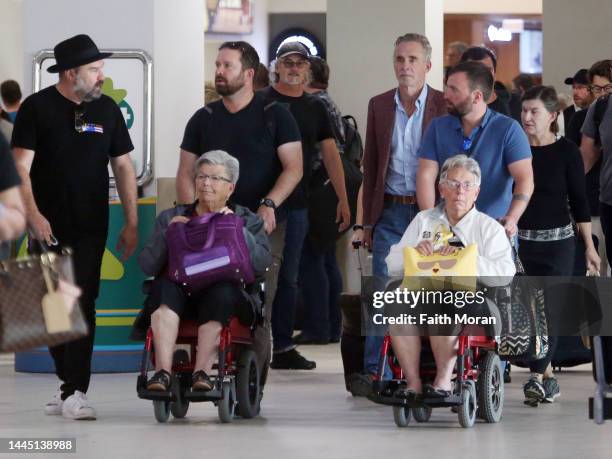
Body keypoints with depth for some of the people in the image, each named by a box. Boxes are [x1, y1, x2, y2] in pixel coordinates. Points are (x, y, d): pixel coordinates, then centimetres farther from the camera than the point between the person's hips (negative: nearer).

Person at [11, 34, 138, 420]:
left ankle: (75, 393, -11)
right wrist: (33, 215, -19)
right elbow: (21, 167, -7)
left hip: (90, 228, 1)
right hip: (48, 227, -1)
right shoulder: (37, 108, -3)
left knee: (82, 305, -8)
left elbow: (123, 167, 10)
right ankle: (70, 385, 18)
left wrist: (132, 222, 5)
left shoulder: (106, 109, 5)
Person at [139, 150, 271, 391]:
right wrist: (168, 234, -2)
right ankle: (163, 370, -42)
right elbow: (147, 266, 11)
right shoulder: (170, 218, 24)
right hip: (179, 293, 1)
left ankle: (202, 370, -40)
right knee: (163, 288, -32)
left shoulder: (247, 220, 21)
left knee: (222, 292, -35)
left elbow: (262, 264, 2)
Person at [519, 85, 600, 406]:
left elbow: (579, 200, -1)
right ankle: (547, 377, 16)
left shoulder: (566, 152, -4)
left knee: (547, 310, -10)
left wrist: (590, 246, -1)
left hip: (558, 243, -3)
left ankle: (537, 377, -13)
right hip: (521, 241, 3)